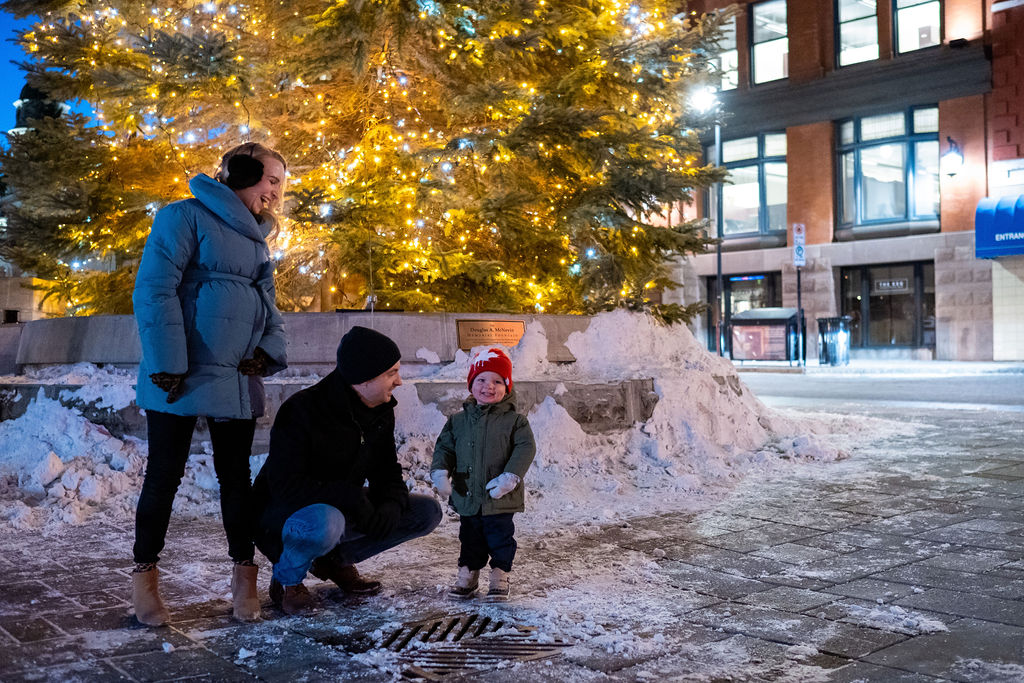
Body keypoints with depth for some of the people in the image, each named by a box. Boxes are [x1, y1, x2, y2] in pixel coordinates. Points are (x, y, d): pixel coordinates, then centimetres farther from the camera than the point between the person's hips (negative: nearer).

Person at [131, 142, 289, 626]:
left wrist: (269, 351, 2)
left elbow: (268, 305, 22)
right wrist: (167, 364, -20)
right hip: (181, 380, -7)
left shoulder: (257, 239, 17)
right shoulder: (186, 217, -6)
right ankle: (144, 576, 16)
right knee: (165, 474, 2)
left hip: (238, 381, 7)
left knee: (235, 475, 10)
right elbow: (154, 289, -14)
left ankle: (244, 573, 18)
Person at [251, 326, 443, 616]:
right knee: (325, 523, -43)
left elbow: (386, 470, 4)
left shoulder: (381, 411, -2)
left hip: (342, 509, 7)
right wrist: (351, 498, -34)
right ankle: (286, 580, -8)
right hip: (283, 513, -7)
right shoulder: (301, 412, -25)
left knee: (427, 512, -3)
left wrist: (392, 504, -19)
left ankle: (336, 560, 9)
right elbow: (284, 485, -29)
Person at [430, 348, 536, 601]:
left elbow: (525, 449, -10)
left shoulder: (514, 421, -4)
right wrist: (440, 472, -10)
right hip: (467, 495, 3)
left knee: (500, 536, 6)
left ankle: (500, 576, 21)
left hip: (500, 497, -3)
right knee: (470, 536, 15)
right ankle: (468, 573, 30)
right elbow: (444, 447, 8)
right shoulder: (458, 421, 6)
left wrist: (510, 477, -21)